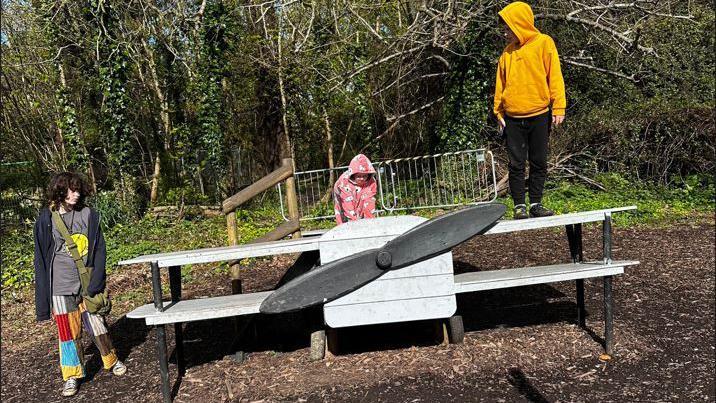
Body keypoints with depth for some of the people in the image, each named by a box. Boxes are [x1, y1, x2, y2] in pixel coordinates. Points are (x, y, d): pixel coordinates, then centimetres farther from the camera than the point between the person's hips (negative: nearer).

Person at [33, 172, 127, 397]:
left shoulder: (89, 215, 0)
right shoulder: (46, 219, -3)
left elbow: (99, 251, 1)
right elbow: (41, 258, 0)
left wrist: (95, 283, -8)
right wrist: (45, 297, -2)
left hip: (87, 283, 1)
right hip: (61, 285, -1)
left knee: (97, 325, 9)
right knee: (68, 331, 7)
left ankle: (111, 361, 32)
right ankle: (72, 376, 23)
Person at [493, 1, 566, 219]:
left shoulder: (543, 43, 0)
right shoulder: (507, 52, 10)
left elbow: (554, 77, -4)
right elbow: (500, 84, 12)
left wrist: (558, 108, -10)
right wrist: (499, 113, 5)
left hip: (539, 116, -2)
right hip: (513, 119, 2)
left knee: (539, 163, 5)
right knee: (516, 164, 2)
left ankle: (536, 203, 15)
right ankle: (519, 206, 8)